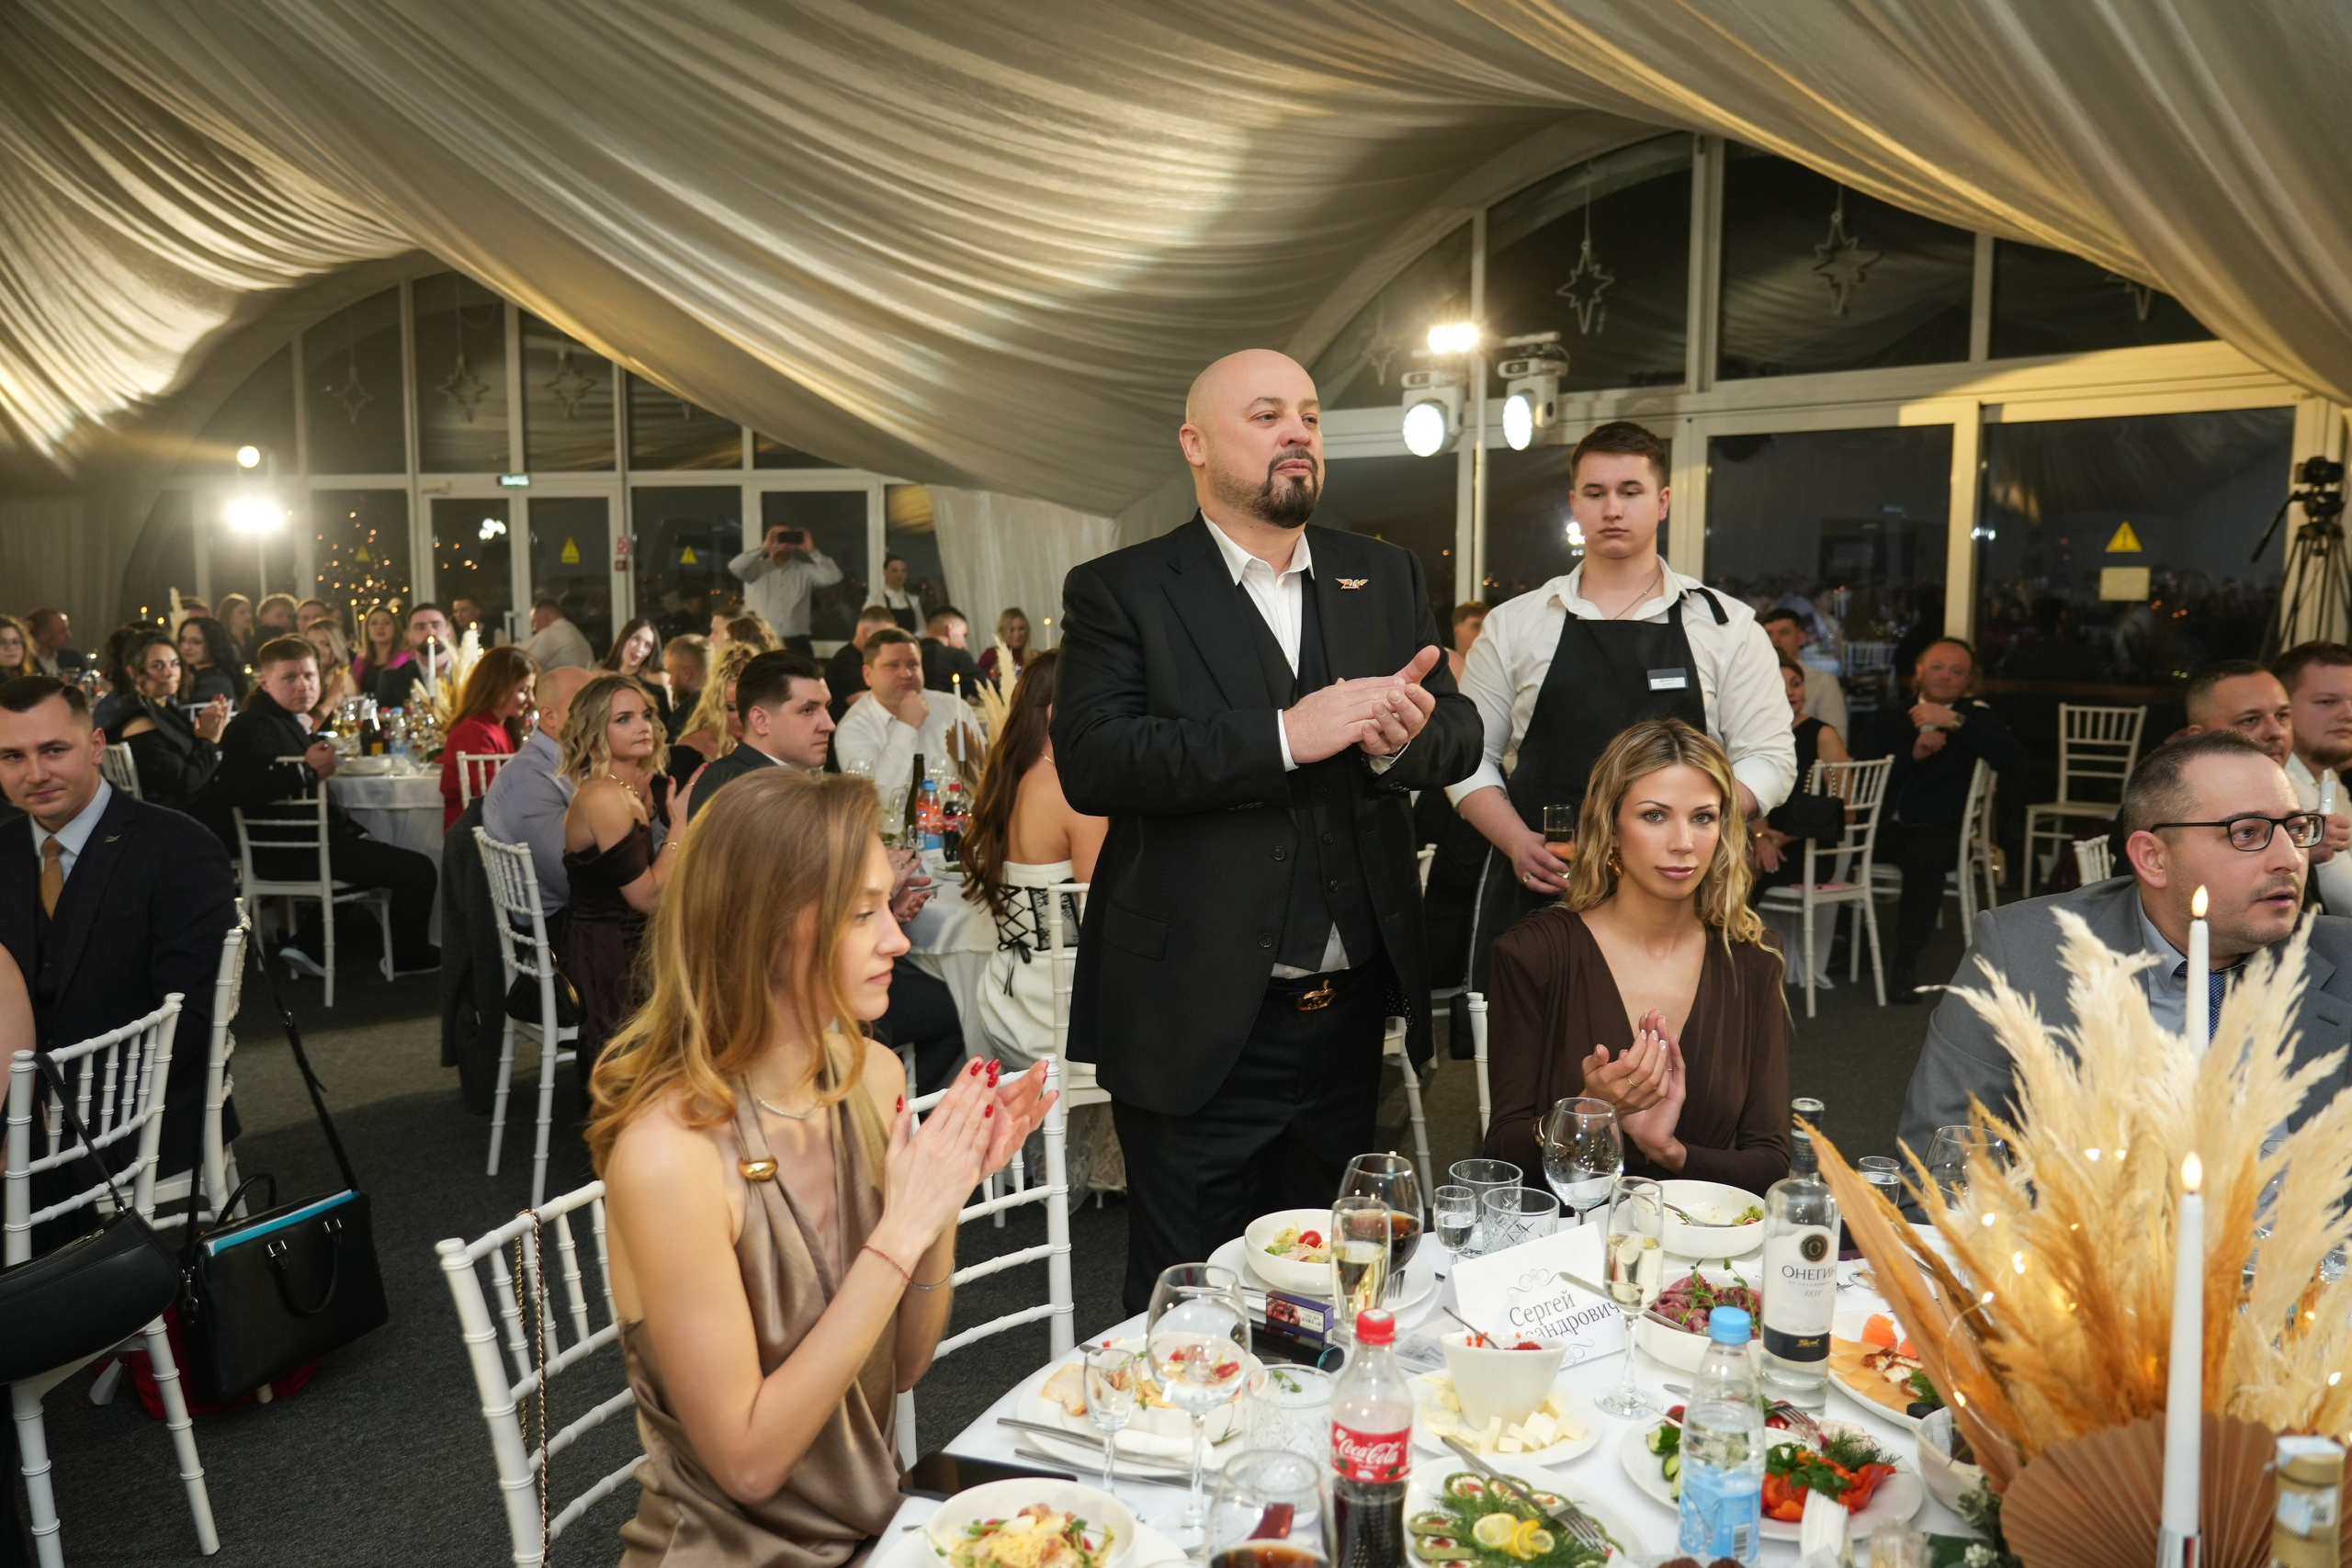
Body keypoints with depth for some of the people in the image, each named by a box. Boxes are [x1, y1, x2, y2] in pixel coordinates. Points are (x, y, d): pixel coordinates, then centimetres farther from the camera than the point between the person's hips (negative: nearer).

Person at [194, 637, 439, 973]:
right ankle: (408, 956, 9)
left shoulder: (292, 723, 18)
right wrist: (307, 771, -34)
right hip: (286, 851, -11)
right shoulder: (253, 726, -13)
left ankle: (308, 943, 26)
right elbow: (234, 791, -31)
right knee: (417, 871, -14)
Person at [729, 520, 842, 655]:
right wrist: (763, 548, -13)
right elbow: (734, 568, -13)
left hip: (796, 644, 1)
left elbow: (833, 577, -3)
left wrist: (812, 551, -5)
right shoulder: (758, 568, 5)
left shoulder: (805, 570, 9)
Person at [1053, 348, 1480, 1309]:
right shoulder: (1120, 591, -5)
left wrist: (1405, 737, -17)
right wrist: (1284, 734, -25)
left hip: (1348, 1010, 5)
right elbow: (1090, 761, -19)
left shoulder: (1385, 577, 10)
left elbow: (1460, 734, 7)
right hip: (1197, 1021, -5)